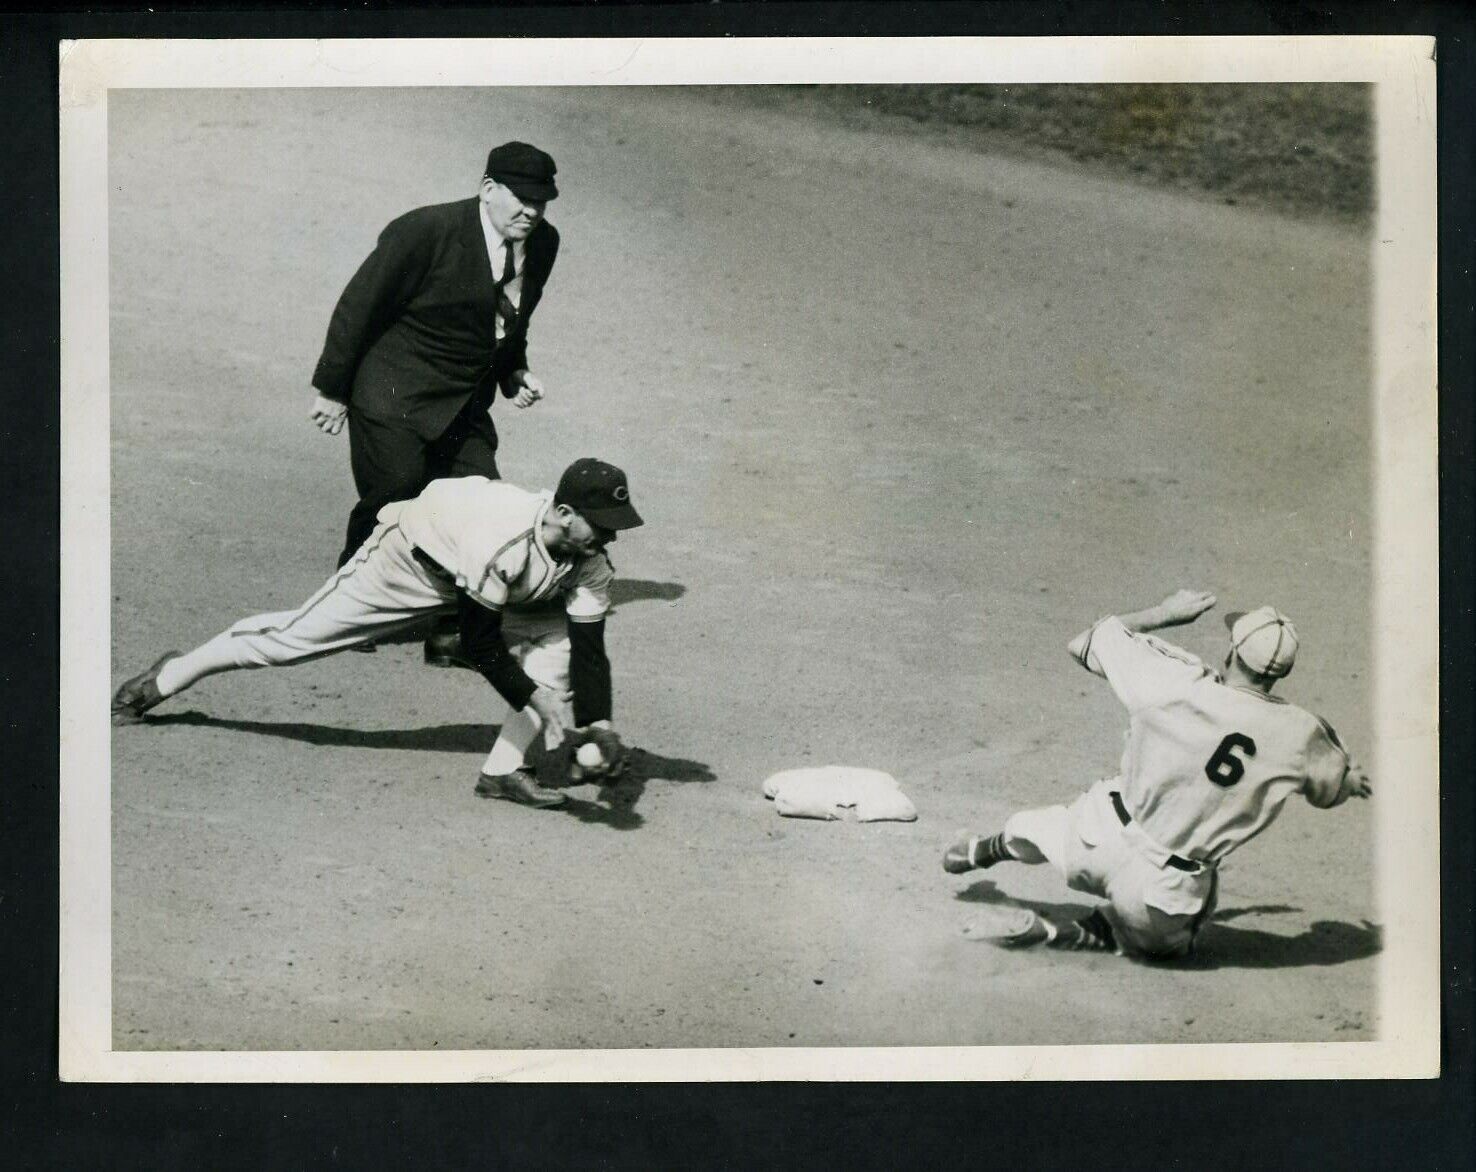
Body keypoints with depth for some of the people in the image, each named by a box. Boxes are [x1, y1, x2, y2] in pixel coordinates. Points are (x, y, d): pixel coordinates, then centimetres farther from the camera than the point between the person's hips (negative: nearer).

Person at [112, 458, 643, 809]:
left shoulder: (588, 561, -23)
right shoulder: (501, 540, -43)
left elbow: (589, 649, -20)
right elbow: (479, 644, -37)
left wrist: (598, 724, -34)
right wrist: (541, 702, -41)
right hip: (412, 558, -6)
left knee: (557, 641, -18)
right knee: (297, 635, 0)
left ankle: (505, 770, -12)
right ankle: (167, 678, 21)